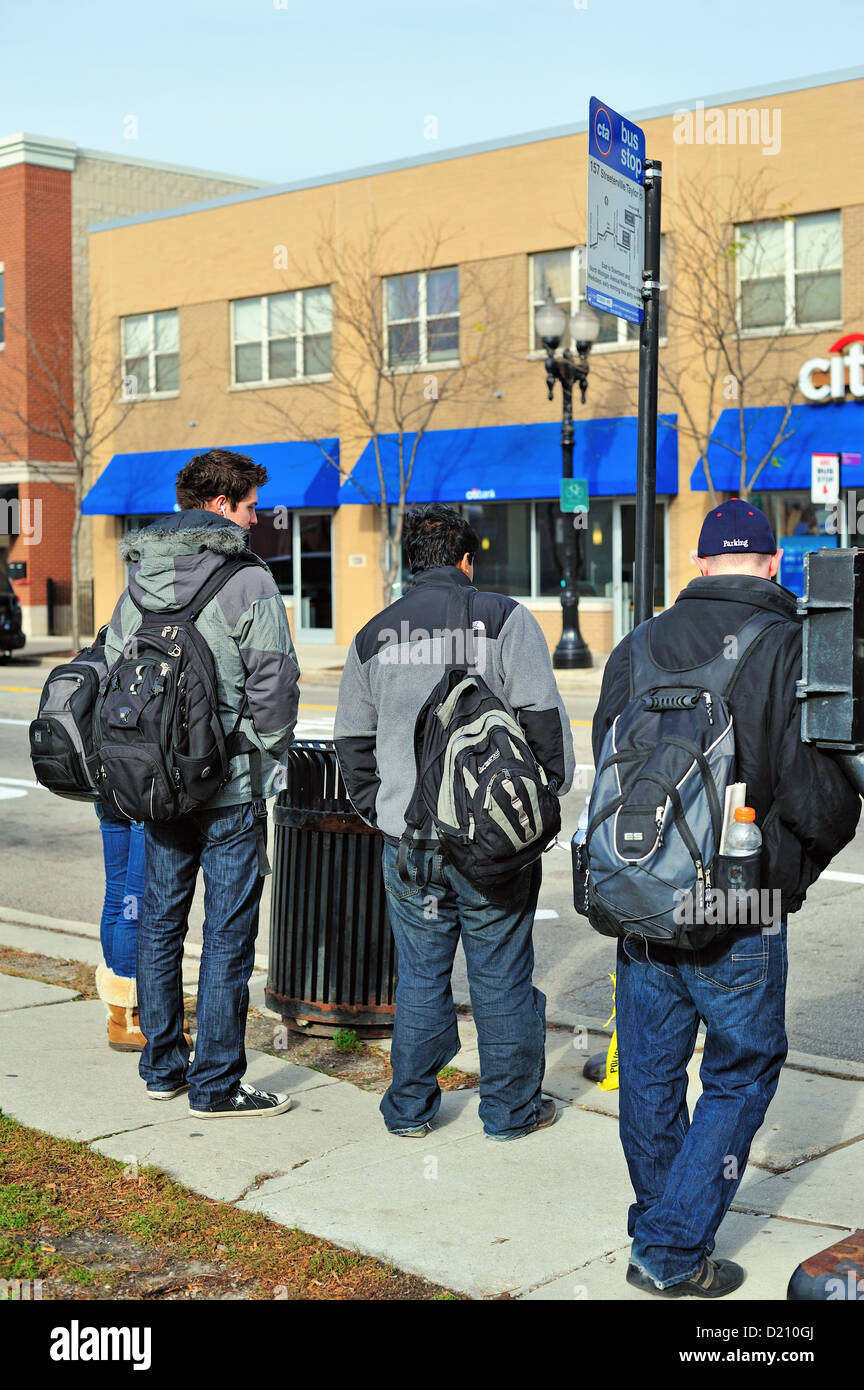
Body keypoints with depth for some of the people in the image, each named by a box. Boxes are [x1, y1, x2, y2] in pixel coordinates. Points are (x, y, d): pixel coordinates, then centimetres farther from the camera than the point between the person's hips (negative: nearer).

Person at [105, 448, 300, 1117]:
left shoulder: (138, 581, 8)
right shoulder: (249, 581, -12)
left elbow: (113, 673, 10)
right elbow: (275, 681, -15)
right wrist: (269, 750, 1)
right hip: (229, 788, -6)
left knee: (160, 923, 16)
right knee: (228, 934, 1)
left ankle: (162, 1066, 26)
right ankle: (216, 1084, 7)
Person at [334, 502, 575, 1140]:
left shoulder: (374, 634, 9)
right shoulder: (504, 618, -4)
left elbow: (353, 740, 13)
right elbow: (543, 718, -9)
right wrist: (551, 792, 3)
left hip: (408, 841, 3)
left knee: (420, 976, 14)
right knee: (501, 976, 8)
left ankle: (410, 1106, 22)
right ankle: (511, 1107, 19)